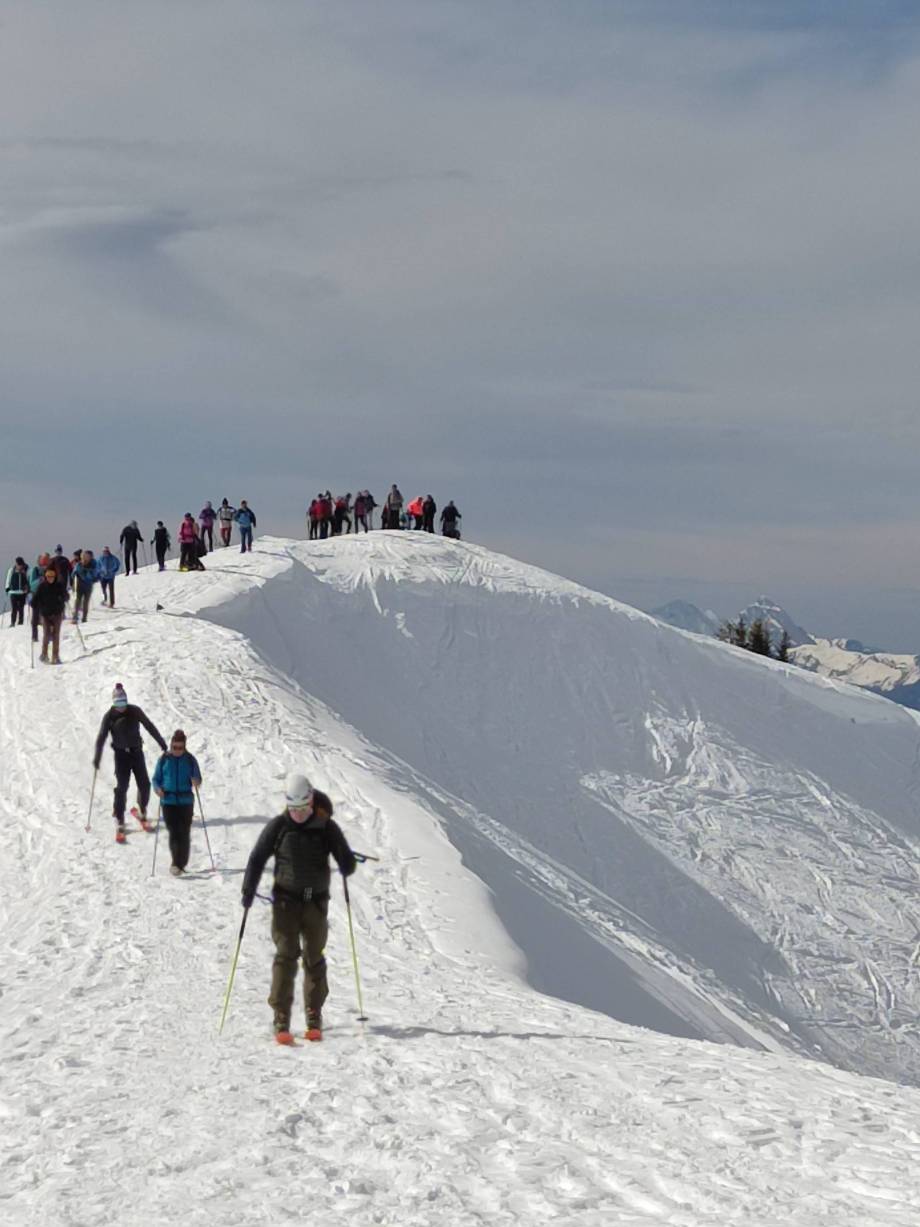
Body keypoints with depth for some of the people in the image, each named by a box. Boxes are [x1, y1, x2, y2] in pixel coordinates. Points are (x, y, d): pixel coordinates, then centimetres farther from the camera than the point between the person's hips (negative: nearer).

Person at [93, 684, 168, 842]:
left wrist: (161, 743, 9)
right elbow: (101, 738, -5)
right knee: (121, 787, -10)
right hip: (121, 754, -2)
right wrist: (97, 758, -11)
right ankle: (119, 822, -5)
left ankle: (142, 812, 26)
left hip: (136, 752, 2)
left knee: (144, 784, 0)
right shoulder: (109, 716, -7)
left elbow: (149, 726, 6)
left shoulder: (135, 711, -4)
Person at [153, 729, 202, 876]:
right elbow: (156, 778, 8)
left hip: (186, 801, 1)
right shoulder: (164, 759, 3)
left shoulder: (190, 759, 3)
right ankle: (177, 863, -13)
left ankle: (180, 864, 13)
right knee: (173, 832, -11)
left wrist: (196, 782, -16)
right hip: (168, 801, -1)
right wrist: (157, 788, -12)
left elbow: (197, 779, 8)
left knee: (184, 833, 2)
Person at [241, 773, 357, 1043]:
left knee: (314, 958, 7)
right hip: (286, 900, -1)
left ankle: (314, 1019, 18)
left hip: (316, 901, 1)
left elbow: (345, 858, -2)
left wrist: (347, 866, -25)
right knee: (286, 955, -10)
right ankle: (281, 1021, -11)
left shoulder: (326, 827, -2)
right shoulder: (278, 826, -2)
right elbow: (258, 858, 1)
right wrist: (248, 890, -7)